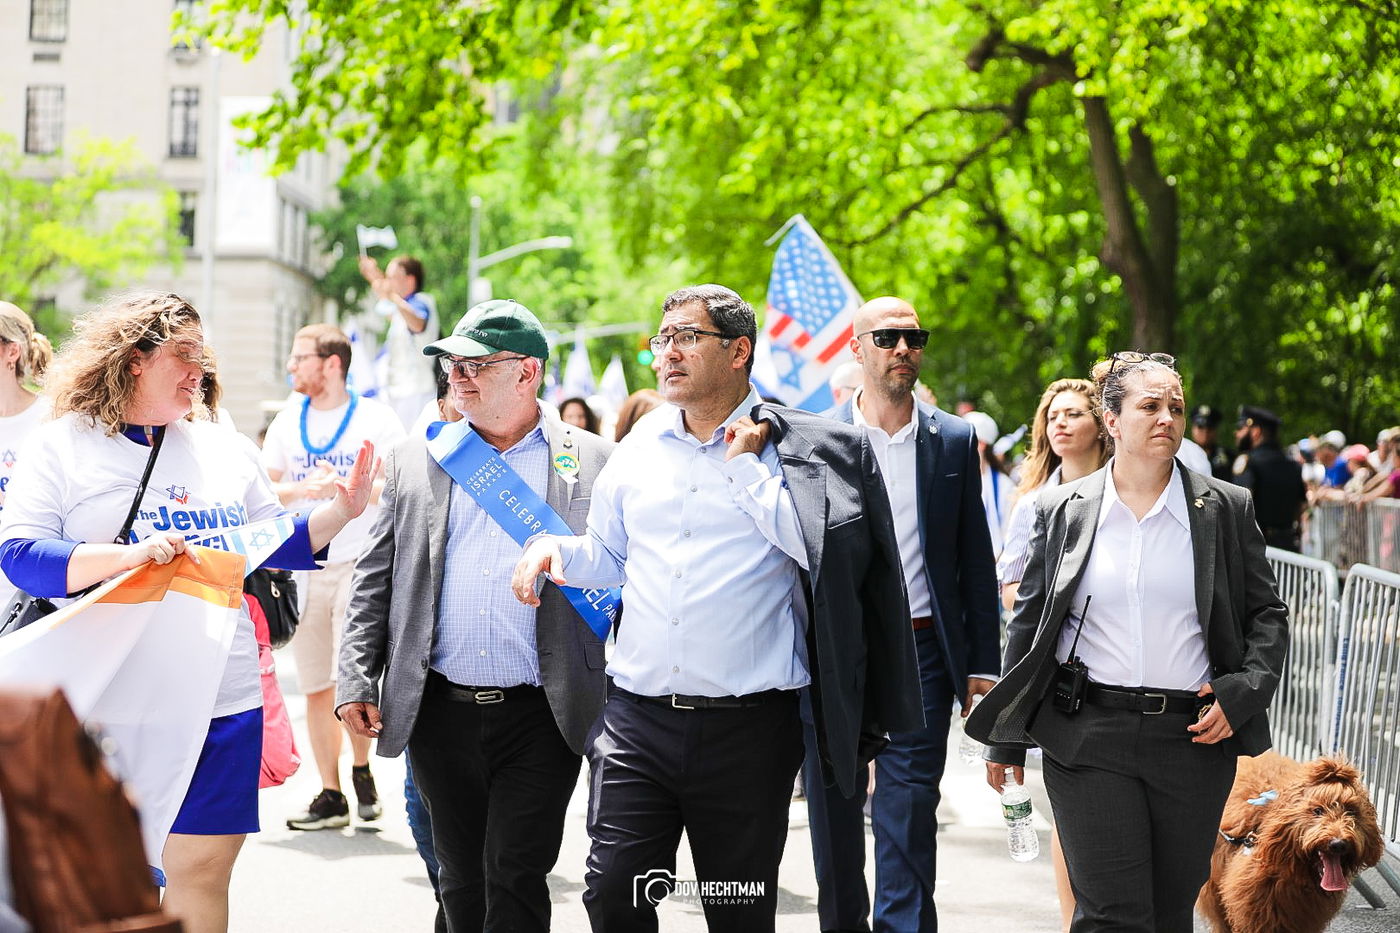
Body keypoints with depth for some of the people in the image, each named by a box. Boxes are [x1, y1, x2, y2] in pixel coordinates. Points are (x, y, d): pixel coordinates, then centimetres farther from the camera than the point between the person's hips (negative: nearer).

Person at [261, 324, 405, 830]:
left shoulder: (375, 418, -3)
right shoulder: (287, 422, 11)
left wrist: (341, 487, -20)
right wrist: (302, 489, -10)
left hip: (362, 560, -5)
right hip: (303, 567, 5)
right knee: (316, 687, 5)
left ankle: (362, 769, 9)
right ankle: (330, 796, 13)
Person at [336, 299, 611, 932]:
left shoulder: (592, 463, 2)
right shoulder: (416, 459, 10)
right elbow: (374, 580, 11)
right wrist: (356, 683, 2)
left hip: (541, 717, -3)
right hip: (440, 711, 3)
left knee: (515, 881, -5)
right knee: (461, 882, 11)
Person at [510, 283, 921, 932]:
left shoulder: (787, 447, -1)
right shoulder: (639, 448, 11)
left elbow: (812, 546, -14)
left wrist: (748, 464, -11)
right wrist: (557, 550, 2)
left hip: (748, 730, -3)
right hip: (638, 719, 3)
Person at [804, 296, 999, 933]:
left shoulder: (954, 442, 6)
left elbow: (976, 562, 8)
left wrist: (982, 663, 2)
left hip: (922, 654, 0)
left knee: (908, 820, -4)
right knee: (834, 815, 10)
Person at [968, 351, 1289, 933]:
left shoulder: (1227, 509, 6)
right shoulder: (1062, 510, 5)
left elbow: (1267, 615, 11)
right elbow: (1028, 623, 11)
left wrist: (1241, 693, -6)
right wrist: (1006, 739, 12)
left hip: (1194, 736, 1)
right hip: (1088, 738, -1)